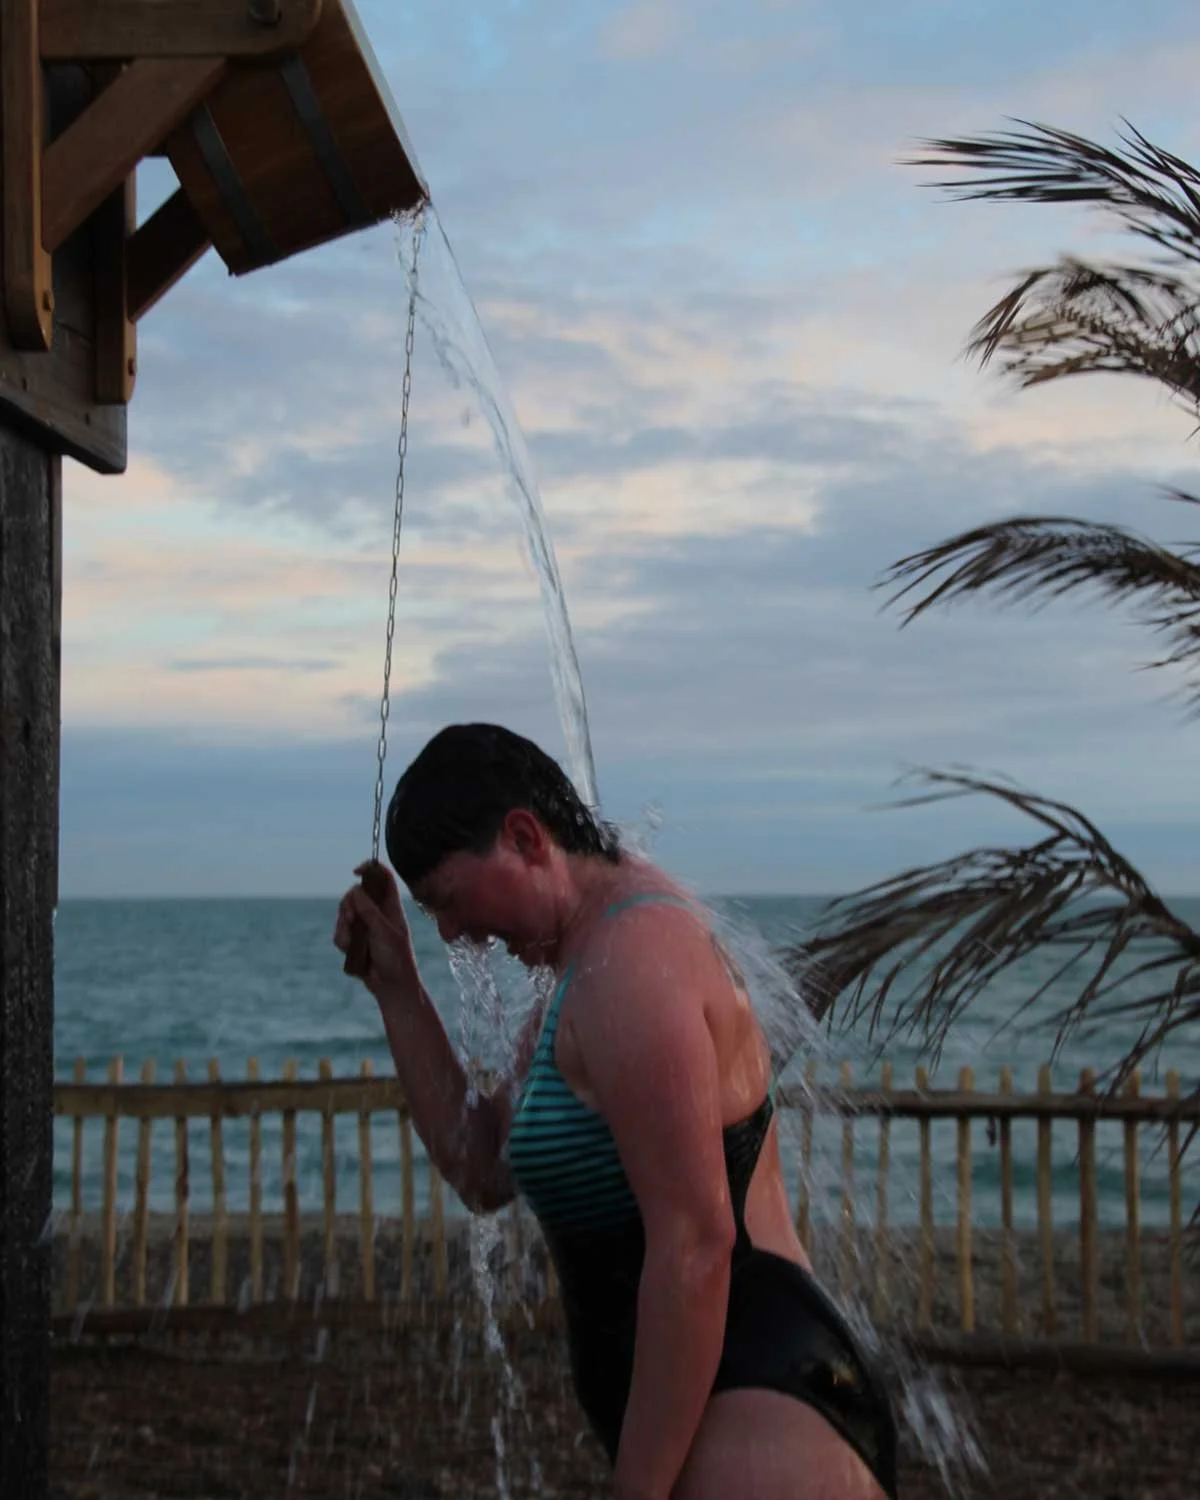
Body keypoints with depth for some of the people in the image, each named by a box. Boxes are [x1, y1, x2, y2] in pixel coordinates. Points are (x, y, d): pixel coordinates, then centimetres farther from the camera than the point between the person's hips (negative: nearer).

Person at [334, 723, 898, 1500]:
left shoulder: (626, 961, -17)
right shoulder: (585, 972, 16)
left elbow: (693, 1245, -23)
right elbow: (485, 1172, 16)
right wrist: (398, 987, 11)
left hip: (763, 1424, -11)